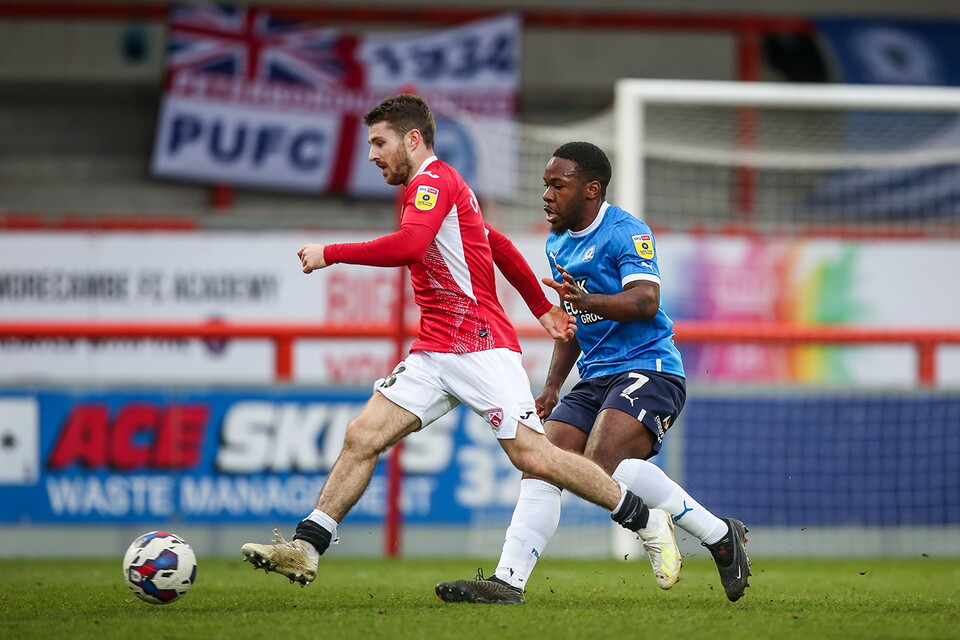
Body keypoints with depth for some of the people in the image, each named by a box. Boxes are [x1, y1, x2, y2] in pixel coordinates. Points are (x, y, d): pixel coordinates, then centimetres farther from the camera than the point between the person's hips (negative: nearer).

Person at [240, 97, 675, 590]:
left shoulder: (432, 181, -10)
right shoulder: (438, 187, 22)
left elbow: (407, 246, -28)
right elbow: (499, 245, 32)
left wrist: (330, 253, -20)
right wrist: (542, 307, 35)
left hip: (482, 346, -10)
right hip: (434, 354, 10)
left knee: (533, 458, -12)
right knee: (361, 438, -3)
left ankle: (645, 521, 1)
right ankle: (305, 549, -6)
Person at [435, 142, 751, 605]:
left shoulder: (626, 232, -10)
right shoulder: (558, 245, 17)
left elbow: (646, 302, -24)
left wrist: (589, 301, -40)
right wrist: (553, 386, 19)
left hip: (648, 369, -9)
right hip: (596, 377, 9)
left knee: (604, 461, -29)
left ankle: (719, 535, -16)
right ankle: (508, 582, -12)